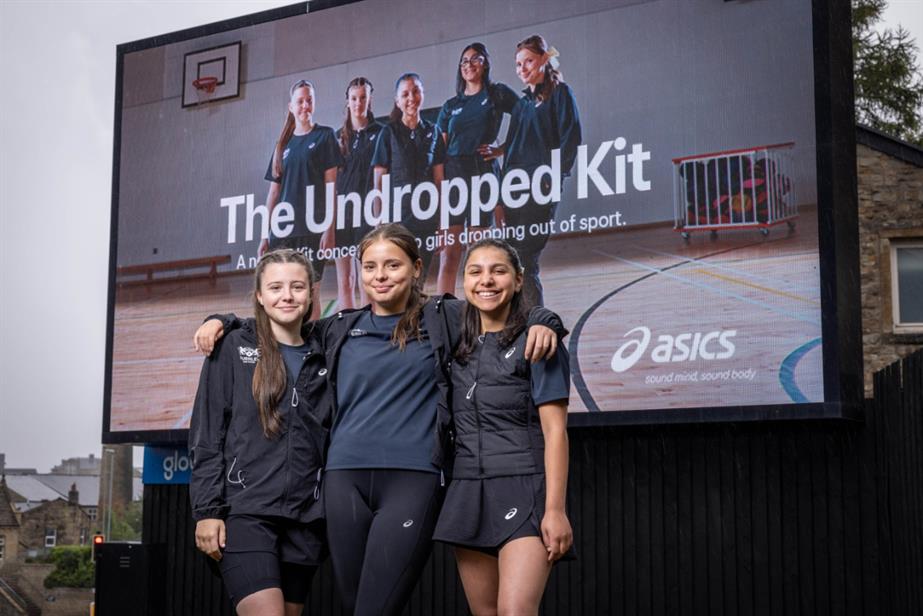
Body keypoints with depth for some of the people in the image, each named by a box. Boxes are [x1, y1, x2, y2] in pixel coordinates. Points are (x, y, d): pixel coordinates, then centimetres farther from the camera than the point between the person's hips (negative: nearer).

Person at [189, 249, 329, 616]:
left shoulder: (322, 356, 13)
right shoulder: (234, 348, 3)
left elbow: (333, 437, 14)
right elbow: (206, 435, -1)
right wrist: (207, 510, -8)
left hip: (305, 517, 4)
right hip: (245, 510, -4)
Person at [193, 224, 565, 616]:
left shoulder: (444, 318, 8)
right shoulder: (340, 330, 15)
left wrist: (541, 323, -8)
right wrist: (223, 322, 14)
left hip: (412, 479, -3)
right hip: (345, 479, 4)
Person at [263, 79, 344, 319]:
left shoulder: (325, 136, 3)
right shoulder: (284, 144, 15)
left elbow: (331, 184, -3)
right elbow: (273, 192, 15)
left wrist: (329, 229, -10)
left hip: (312, 228, -4)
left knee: (310, 293, -5)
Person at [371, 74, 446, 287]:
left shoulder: (432, 132, 11)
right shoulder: (389, 132, 4)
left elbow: (439, 178, 10)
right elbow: (378, 181, 2)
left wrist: (442, 220, 4)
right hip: (397, 212, -2)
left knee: (420, 277, 4)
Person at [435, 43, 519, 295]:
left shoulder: (498, 94, 8)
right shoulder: (451, 106, 17)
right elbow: (440, 149, 12)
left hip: (484, 173, -2)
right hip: (453, 174, 2)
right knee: (448, 253, -5)